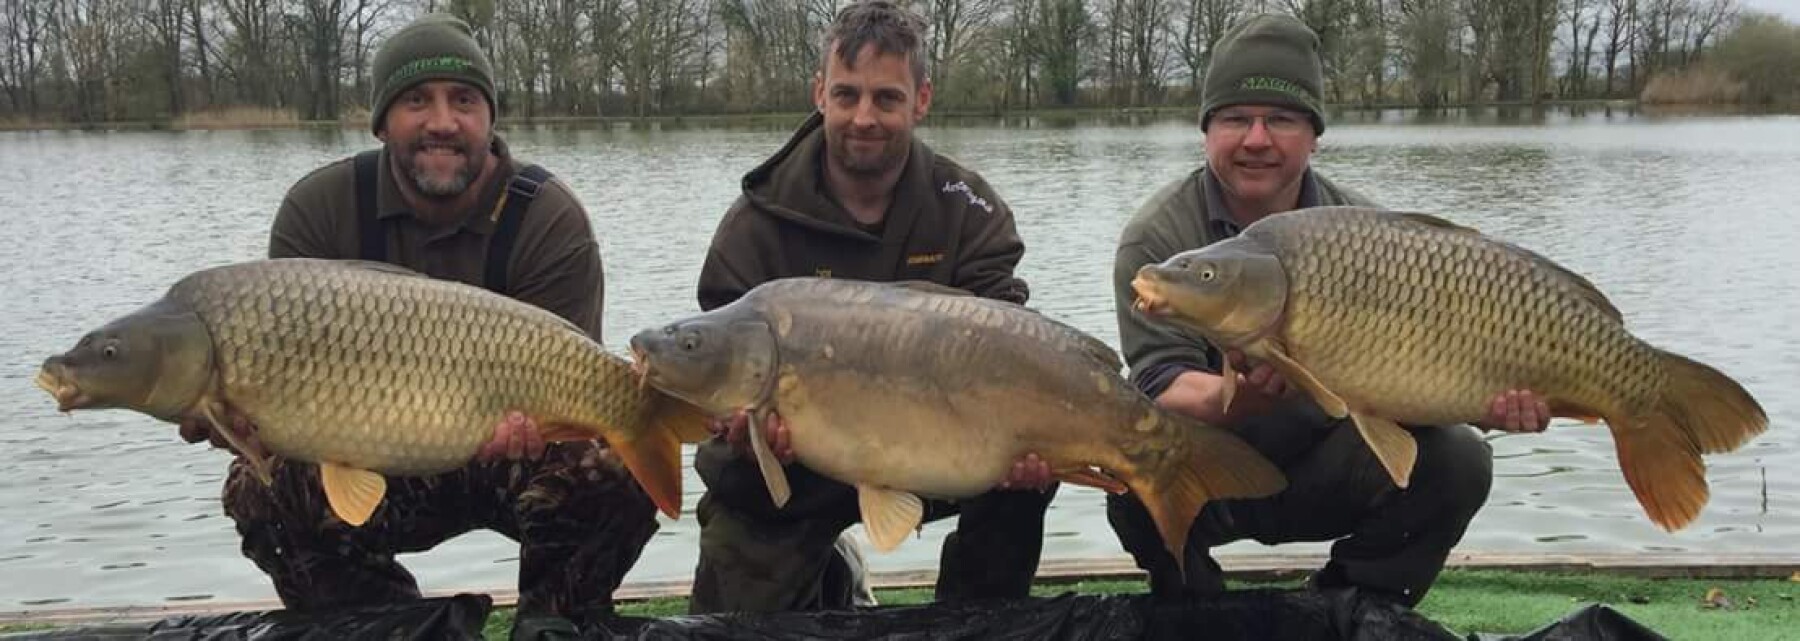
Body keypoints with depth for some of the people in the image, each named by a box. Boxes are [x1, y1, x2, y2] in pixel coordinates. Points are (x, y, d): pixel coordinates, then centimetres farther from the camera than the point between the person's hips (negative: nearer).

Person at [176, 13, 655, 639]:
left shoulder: (550, 219, -16)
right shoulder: (318, 208, -9)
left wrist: (529, 417, -47)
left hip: (519, 457, -2)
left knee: (617, 473, -31)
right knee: (257, 488, -22)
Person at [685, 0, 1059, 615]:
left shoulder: (968, 209, -9)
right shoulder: (755, 224, -13)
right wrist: (745, 430, -41)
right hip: (781, 489, 0)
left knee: (1026, 464, -24)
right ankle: (830, 579, 34)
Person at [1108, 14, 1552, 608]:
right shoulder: (1157, 237, -14)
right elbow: (1161, 384, -23)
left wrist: (1483, 402, -32)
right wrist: (1236, 397, -47)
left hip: (1322, 467, 3)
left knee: (1456, 460, -20)